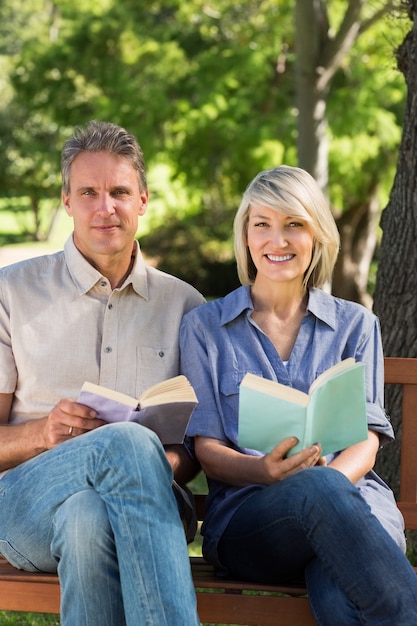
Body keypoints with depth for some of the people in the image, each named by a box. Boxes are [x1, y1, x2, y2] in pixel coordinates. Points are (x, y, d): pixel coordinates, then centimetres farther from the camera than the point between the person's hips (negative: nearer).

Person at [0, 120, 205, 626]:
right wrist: (44, 433, -14)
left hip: (143, 501, 1)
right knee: (128, 440, -37)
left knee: (90, 521, -40)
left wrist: (168, 465, -10)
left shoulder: (184, 305, 17)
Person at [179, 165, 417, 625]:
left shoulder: (356, 324, 18)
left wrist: (331, 475, -17)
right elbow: (207, 450, 6)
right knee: (320, 491, -40)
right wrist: (266, 471, -18)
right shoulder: (204, 326, 14)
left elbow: (366, 440, 8)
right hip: (245, 512, 0)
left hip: (351, 493, 0)